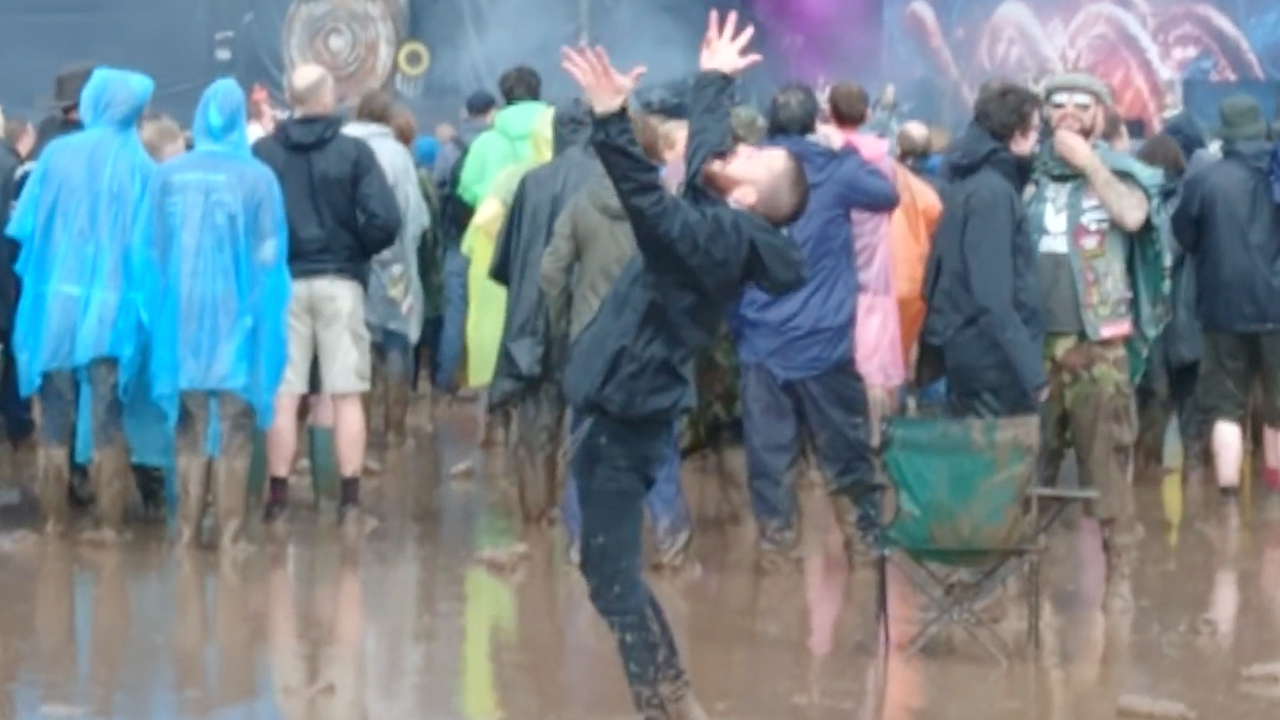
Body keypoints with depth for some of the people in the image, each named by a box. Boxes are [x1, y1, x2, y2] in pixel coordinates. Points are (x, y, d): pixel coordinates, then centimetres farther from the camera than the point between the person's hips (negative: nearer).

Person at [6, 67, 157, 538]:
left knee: (55, 425, 9)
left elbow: (25, 227, 3)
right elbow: (148, 242, -3)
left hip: (56, 303, 1)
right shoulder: (139, 165, -3)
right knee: (108, 425, 4)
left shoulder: (56, 154, 0)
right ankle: (110, 528, 2)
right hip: (112, 309, -1)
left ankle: (54, 525, 10)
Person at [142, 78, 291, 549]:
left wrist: (163, 315, 11)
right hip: (235, 318, -2)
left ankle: (188, 533, 14)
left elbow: (152, 251, 3)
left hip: (183, 317, 2)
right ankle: (229, 537, 4)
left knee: (191, 432, 13)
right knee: (234, 434, 5)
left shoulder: (168, 175, -2)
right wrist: (262, 320, 4)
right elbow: (269, 258, -6)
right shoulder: (257, 177, -9)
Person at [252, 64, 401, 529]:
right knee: (347, 395, 4)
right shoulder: (354, 151, -5)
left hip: (282, 282, 1)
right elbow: (384, 221, -12)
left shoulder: (261, 153, -3)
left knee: (282, 396, 5)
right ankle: (350, 500, 3)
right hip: (339, 281, -1)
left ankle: (278, 498, 6)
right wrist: (358, 251, 6)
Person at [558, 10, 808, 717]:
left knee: (612, 577, -7)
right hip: (622, 401, 10)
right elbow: (704, 146, 27)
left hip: (625, 409, -10)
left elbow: (648, 200, -34)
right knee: (611, 569, 16)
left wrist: (609, 118, -43)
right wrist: (714, 81, 40)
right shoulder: (719, 226, 9)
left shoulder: (719, 234, -17)